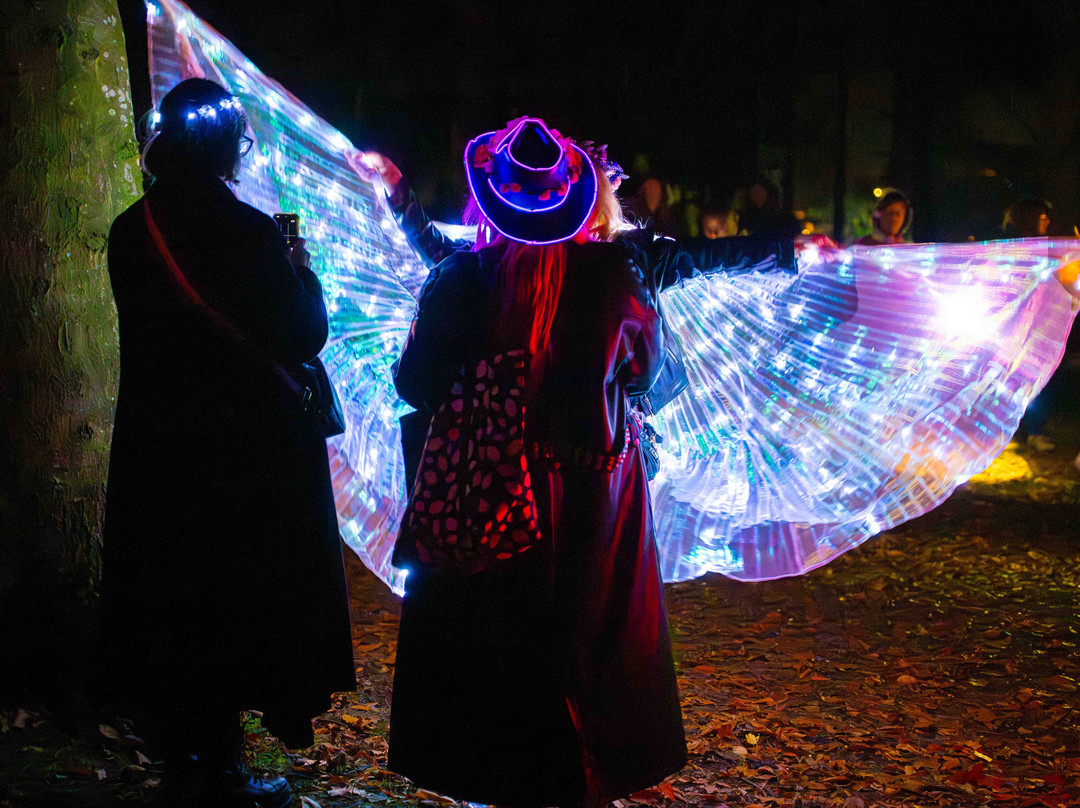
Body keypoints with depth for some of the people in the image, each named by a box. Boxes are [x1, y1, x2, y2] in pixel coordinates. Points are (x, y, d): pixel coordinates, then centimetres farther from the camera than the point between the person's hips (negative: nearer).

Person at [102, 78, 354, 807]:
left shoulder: (132, 232, -2)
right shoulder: (249, 234, -18)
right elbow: (304, 336, -12)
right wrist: (301, 272, 6)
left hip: (157, 447, 5)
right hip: (249, 446, -5)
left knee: (169, 601, 15)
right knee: (239, 604, 8)